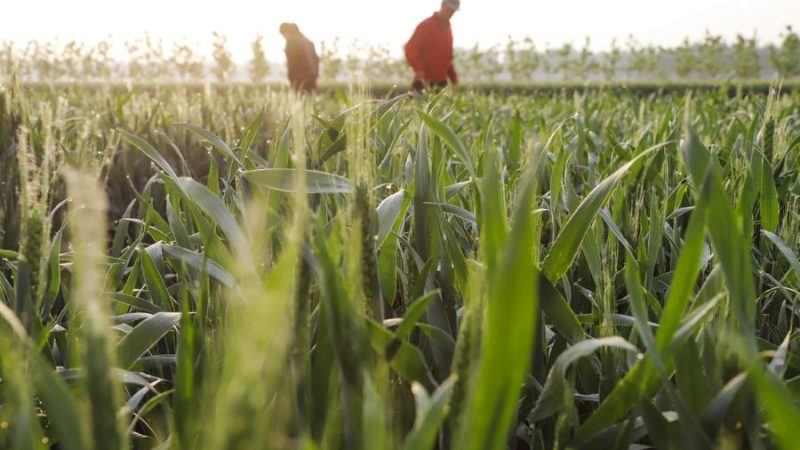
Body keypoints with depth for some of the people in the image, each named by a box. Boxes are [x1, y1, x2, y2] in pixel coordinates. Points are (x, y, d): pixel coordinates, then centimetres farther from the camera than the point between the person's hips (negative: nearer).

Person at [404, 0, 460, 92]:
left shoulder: (448, 29, 17)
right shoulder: (426, 25, -6)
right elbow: (410, 48, -13)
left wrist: (454, 79, 15)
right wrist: (418, 69, -26)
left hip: (441, 82, 7)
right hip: (424, 81, -7)